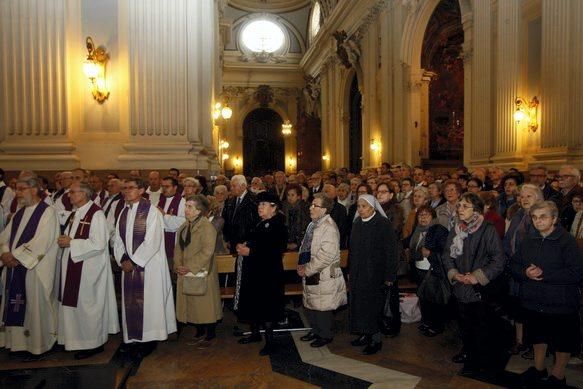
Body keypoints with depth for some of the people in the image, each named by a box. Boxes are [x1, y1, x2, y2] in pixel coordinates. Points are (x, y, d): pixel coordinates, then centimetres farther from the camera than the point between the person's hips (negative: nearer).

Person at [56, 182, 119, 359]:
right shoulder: (74, 214, 10)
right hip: (73, 266, 9)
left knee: (87, 304, 3)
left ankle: (93, 343, 20)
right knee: (73, 303, 16)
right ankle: (77, 339, 32)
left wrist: (71, 243, -18)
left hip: (89, 268, -8)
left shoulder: (96, 214, -18)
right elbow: (69, 234, 22)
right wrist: (64, 240, -1)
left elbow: (98, 244, -23)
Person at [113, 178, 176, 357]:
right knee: (130, 301, 11)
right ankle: (133, 337, 25)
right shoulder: (123, 212, 9)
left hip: (148, 265, -6)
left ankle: (149, 339, 17)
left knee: (148, 300, 3)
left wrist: (133, 261, -16)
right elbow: (118, 238, 9)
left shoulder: (152, 212, -12)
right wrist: (123, 259, -6)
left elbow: (152, 242, -17)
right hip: (128, 264, 6)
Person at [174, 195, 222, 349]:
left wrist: (190, 267, -20)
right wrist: (178, 265, -4)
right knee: (191, 303, 15)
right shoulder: (185, 226, 9)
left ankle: (210, 335, 18)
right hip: (186, 273, 8)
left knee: (205, 303, 3)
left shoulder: (207, 227, -17)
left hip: (201, 273, -8)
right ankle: (200, 332, 31)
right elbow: (179, 247, 11)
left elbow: (207, 251, -23)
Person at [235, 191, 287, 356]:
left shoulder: (278, 226, -16)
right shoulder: (261, 224, 12)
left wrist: (250, 251, -23)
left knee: (266, 307, 0)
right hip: (254, 271, 9)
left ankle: (269, 341, 14)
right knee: (253, 303, 16)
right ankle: (255, 333, 34)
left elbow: (276, 251, -26)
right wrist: (243, 247, -1)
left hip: (268, 274, -8)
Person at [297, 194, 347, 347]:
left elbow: (327, 255, -25)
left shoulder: (329, 227, -19)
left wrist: (307, 270, -18)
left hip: (323, 276, -9)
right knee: (309, 305, 18)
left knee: (322, 308, 4)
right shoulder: (313, 225, 10)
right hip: (310, 275, 9)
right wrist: (301, 264, 3)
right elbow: (305, 247, 19)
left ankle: (325, 335, 24)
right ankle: (316, 330, 37)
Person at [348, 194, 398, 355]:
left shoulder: (383, 224, -12)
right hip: (358, 273, 6)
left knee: (373, 305, -1)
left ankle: (376, 340, 13)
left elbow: (391, 251, -13)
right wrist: (350, 271, 13)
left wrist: (389, 276, -15)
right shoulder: (357, 224, 6)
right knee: (359, 303, 10)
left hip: (375, 274, -6)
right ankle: (365, 335, 24)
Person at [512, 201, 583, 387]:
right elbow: (515, 265, 7)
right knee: (538, 335, 21)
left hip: (561, 303, -5)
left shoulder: (566, 241, -14)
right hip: (534, 301, 5)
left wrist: (544, 274, -23)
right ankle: (539, 367, 42)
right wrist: (525, 273, -14)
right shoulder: (529, 241, 4)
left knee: (563, 340, 12)